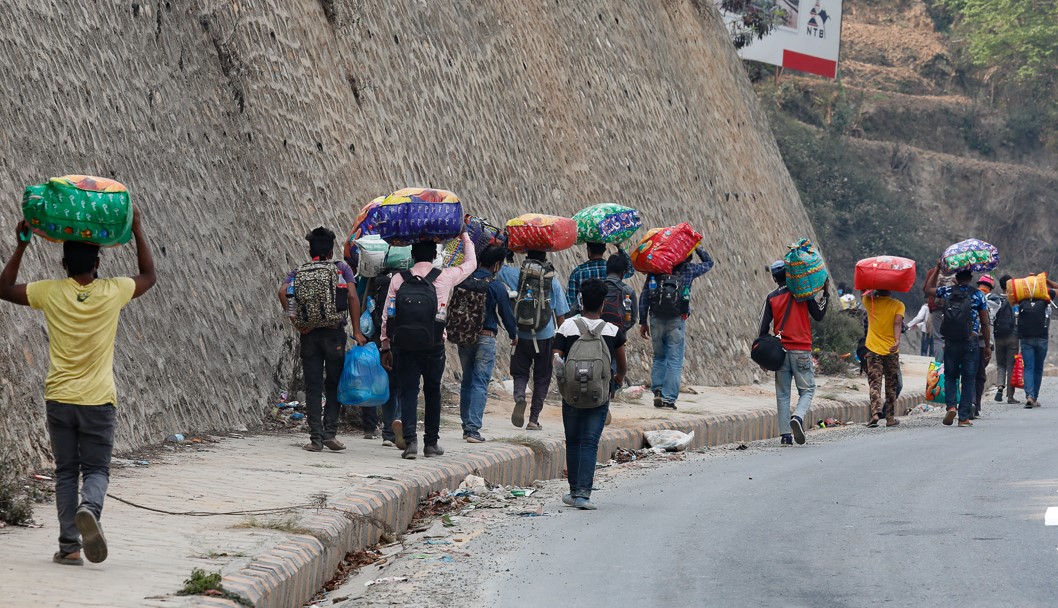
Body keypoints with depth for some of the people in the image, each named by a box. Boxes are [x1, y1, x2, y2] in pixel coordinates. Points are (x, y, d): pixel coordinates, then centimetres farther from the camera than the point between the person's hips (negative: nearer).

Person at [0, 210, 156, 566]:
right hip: (98, 401, -1)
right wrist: (137, 231, 19)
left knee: (66, 473, 9)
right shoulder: (112, 292, -3)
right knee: (96, 470, 7)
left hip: (59, 399, 1)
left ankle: (69, 546, 2)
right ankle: (90, 509, -26)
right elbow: (149, 276, 16)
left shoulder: (51, 293, -4)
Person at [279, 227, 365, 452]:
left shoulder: (298, 272, 8)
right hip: (335, 333, -2)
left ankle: (316, 438, 1)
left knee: (313, 387, 5)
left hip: (309, 334, 2)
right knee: (334, 385, 8)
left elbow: (282, 292, -10)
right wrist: (357, 331, -6)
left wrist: (294, 320, -6)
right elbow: (352, 296, -7)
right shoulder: (342, 268, 3)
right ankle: (330, 433, -1)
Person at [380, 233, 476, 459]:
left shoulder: (398, 279, 0)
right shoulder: (444, 277, -2)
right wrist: (465, 237, 29)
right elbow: (471, 263, 15)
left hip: (404, 346, 0)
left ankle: (409, 439, -16)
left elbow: (387, 316, 0)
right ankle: (431, 443, 19)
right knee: (432, 392, 14)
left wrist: (386, 346, 7)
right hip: (433, 347, 0)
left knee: (407, 391, 1)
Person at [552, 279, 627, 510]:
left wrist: (562, 380, 6)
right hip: (600, 395, 0)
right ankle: (583, 493, -12)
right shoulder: (613, 331, -2)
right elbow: (622, 367, 9)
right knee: (590, 444, -1)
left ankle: (575, 491, 21)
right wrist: (618, 378, 30)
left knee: (573, 442, 14)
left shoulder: (568, 327, -4)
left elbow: (556, 359, -11)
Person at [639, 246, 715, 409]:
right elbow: (708, 262, 20)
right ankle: (669, 398, -5)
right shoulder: (688, 269, 2)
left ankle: (657, 391, 7)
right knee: (674, 361, 2)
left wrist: (643, 322, 12)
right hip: (676, 322, -3)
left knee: (659, 357, 18)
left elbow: (644, 297, 7)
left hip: (656, 321, 3)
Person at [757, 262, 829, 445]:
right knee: (807, 390, 5)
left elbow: (763, 327, 3)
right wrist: (826, 294, 14)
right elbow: (818, 315, 6)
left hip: (780, 351, 2)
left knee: (782, 394, 6)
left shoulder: (771, 298, 4)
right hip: (802, 351, -2)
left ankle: (785, 435, 0)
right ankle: (798, 417, -24)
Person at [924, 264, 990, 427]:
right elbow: (985, 323, -1)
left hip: (950, 342, 1)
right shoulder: (978, 295, -3)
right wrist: (987, 346, 8)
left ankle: (951, 406, -8)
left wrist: (938, 268, 27)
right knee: (968, 380, 5)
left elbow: (928, 289, 22)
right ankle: (964, 417, 3)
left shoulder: (947, 292, 1)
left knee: (950, 376, 15)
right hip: (970, 343, -1)